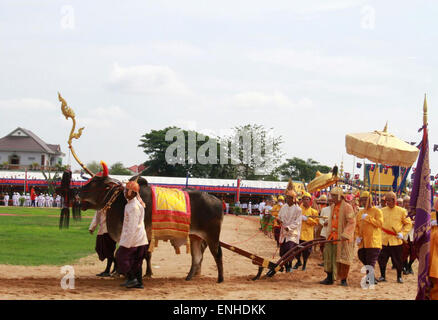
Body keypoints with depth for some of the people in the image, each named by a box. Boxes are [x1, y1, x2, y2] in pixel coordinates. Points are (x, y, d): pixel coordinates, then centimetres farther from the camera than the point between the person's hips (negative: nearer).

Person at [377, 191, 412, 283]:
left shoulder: (401, 211, -1)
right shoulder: (382, 211, 8)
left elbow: (408, 223, 5)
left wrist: (403, 233, -7)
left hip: (396, 240, -2)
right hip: (384, 240, 2)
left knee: (398, 260, 4)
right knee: (382, 259, 4)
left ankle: (399, 277, 19)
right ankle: (382, 276, 19)